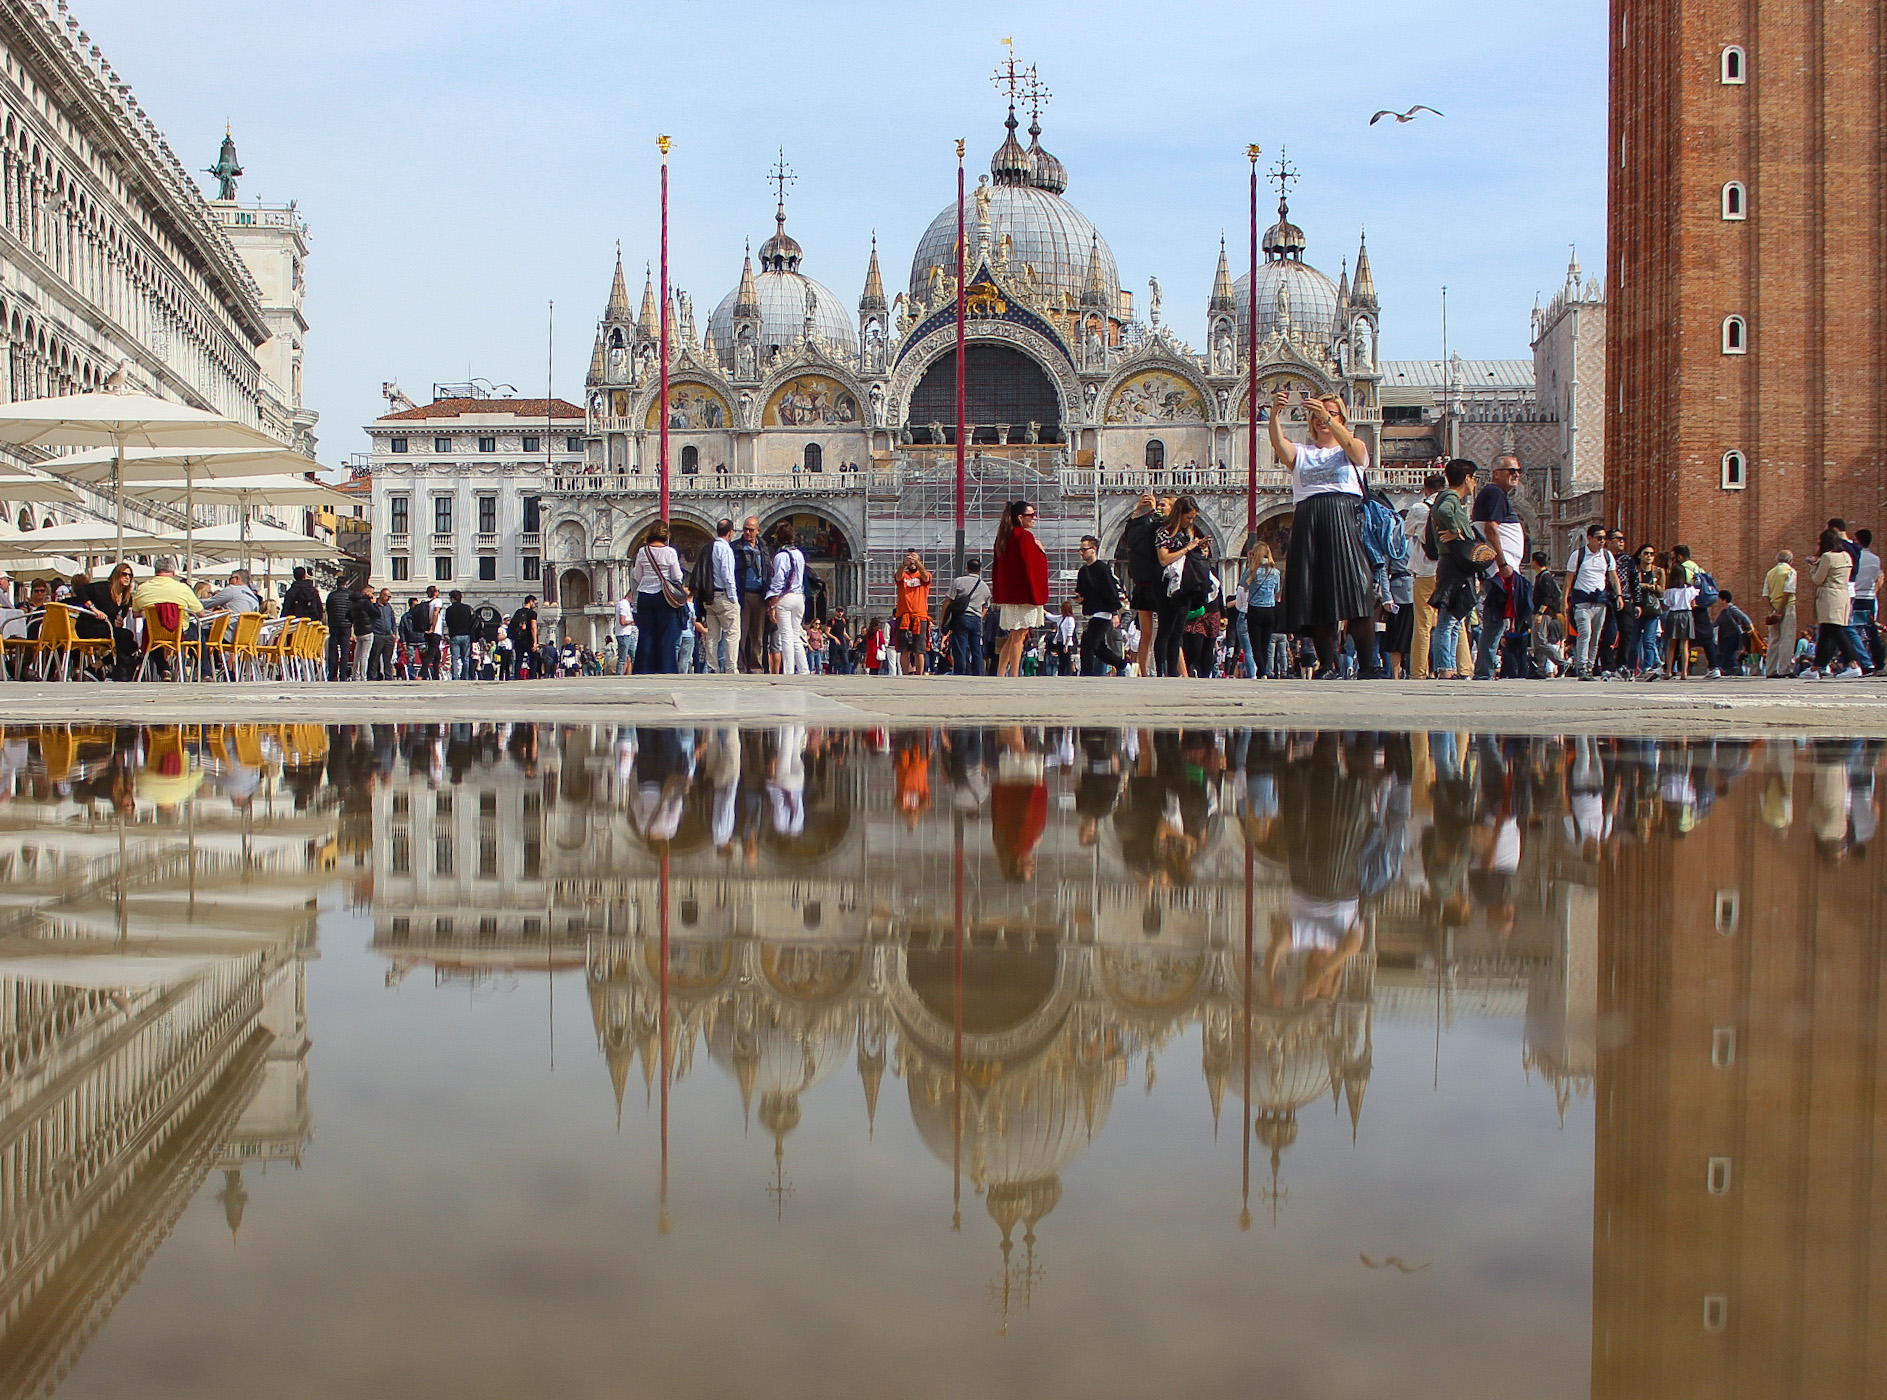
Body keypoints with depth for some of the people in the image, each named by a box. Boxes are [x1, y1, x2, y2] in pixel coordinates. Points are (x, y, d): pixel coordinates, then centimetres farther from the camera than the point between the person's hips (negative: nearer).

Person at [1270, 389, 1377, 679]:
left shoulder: (1353, 450, 18)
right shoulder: (1301, 453, 21)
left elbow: (1350, 444, -8)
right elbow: (1278, 443, 0)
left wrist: (1326, 416, -22)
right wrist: (1276, 414, -19)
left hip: (1344, 517, -2)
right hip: (1308, 521, 2)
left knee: (1356, 590, -13)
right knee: (1315, 598, -5)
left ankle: (1368, 665, -15)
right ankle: (1327, 666, -3)